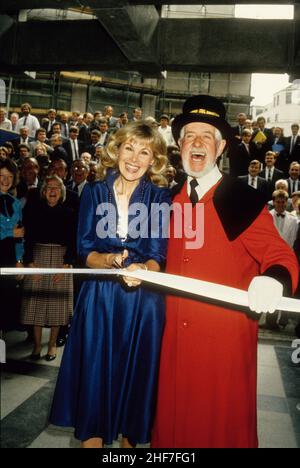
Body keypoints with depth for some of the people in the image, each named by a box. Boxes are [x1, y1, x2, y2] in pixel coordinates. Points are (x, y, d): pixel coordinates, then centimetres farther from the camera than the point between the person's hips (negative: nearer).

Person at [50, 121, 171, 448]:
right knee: (95, 371, 7)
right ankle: (92, 437, 29)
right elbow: (86, 253, -1)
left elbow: (157, 258, -8)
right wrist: (112, 260, -21)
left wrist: (141, 269, -30)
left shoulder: (160, 197, -3)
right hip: (99, 297, 1)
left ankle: (131, 436, 36)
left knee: (136, 372, 12)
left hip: (144, 300, 0)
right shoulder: (94, 192, 1)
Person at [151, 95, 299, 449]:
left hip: (226, 336, -5)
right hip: (176, 334, 5)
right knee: (173, 416, 19)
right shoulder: (171, 201, 7)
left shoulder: (244, 200, -11)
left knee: (222, 422, 11)